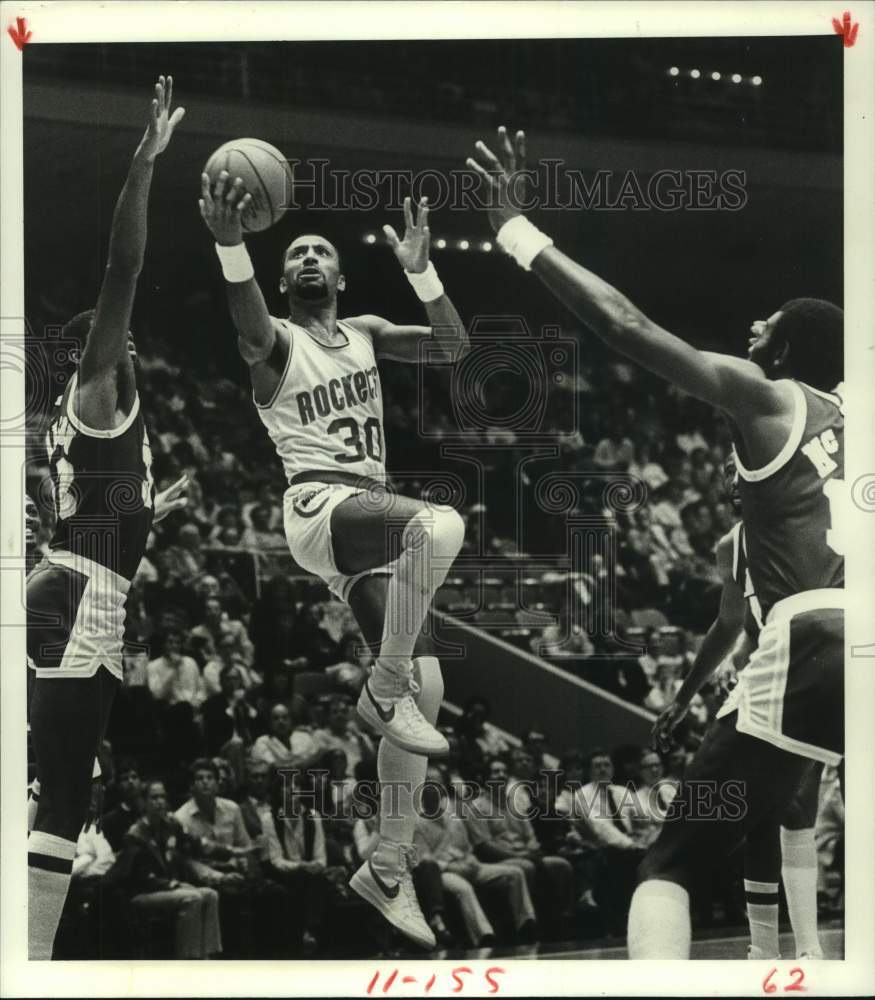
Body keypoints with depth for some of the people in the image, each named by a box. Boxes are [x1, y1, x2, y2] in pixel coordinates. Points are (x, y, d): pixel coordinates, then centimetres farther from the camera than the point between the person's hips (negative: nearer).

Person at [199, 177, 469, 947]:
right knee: (441, 526, -36)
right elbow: (251, 329, -24)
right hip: (320, 509, -7)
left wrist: (420, 270, -10)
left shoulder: (367, 332, 19)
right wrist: (231, 245, -43)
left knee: (425, 687, 2)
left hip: (373, 518, 7)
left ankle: (388, 871, 12)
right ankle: (384, 693, -19)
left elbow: (455, 347, 6)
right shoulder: (278, 342, 2)